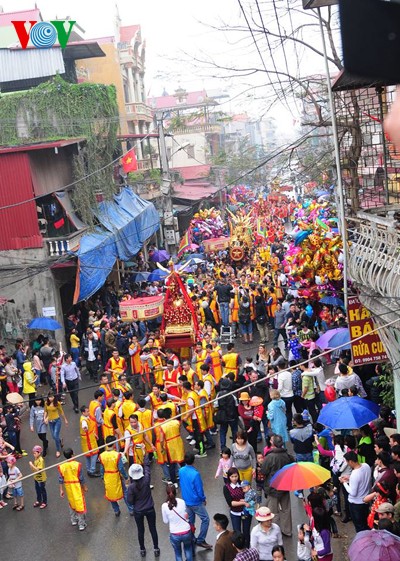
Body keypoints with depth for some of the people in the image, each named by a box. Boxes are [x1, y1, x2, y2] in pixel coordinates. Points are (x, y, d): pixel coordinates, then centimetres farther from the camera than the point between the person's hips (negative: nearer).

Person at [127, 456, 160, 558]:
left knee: (140, 530, 19)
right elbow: (147, 465, -6)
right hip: (150, 509, 1)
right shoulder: (146, 480, -20)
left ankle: (142, 550, 34)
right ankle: (156, 549, 30)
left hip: (138, 512, -1)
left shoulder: (131, 487, -23)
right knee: (153, 529, 17)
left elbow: (130, 501, -14)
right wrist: (145, 455, 5)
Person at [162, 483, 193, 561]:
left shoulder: (164, 506, -13)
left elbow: (165, 521, 1)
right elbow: (186, 515, 4)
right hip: (187, 532, 1)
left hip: (174, 535, -1)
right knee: (188, 548, 32)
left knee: (178, 553, 24)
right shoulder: (182, 502, -9)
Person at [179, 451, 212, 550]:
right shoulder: (195, 474, -28)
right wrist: (204, 499, -1)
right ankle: (200, 540, 7)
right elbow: (199, 490, -20)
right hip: (196, 502, -7)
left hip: (186, 501, 7)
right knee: (205, 519, 7)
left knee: (190, 521, 20)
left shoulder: (181, 471, -7)